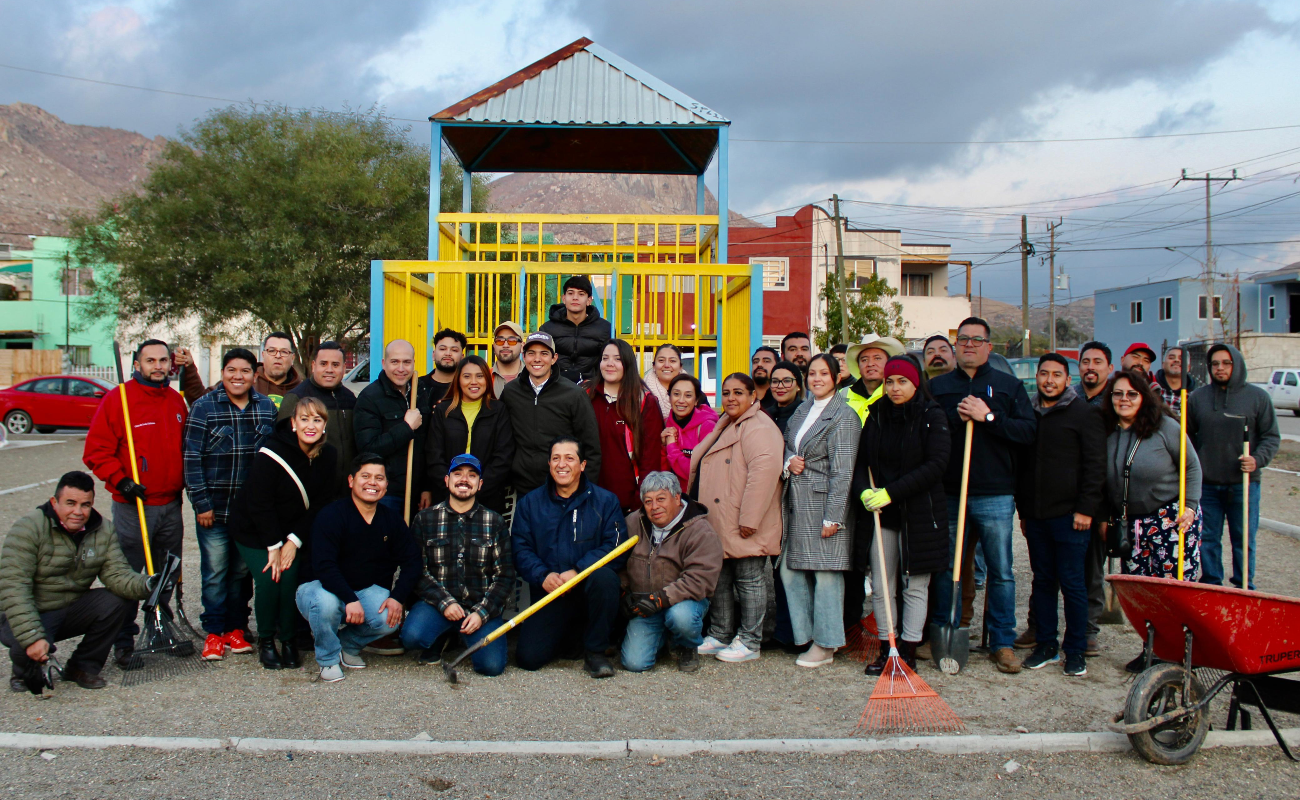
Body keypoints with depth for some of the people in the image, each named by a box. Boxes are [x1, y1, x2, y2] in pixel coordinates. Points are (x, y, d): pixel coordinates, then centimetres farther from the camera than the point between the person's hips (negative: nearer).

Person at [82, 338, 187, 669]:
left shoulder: (176, 401, 11)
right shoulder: (118, 399, -7)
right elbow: (96, 450, -9)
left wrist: (184, 482, 15)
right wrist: (120, 480, -17)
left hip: (171, 505, 6)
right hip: (132, 505, -6)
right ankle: (123, 640, 7)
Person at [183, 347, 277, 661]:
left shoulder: (267, 407, 6)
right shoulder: (204, 407, -4)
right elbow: (192, 457, -7)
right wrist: (201, 503, -12)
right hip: (214, 508, -3)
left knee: (242, 572, 11)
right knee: (215, 573, 2)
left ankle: (236, 628, 22)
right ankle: (214, 632, 13)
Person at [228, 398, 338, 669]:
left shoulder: (328, 456, -8)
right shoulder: (270, 454, -23)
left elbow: (321, 504, -5)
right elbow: (259, 504, -19)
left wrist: (294, 540, -12)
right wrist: (274, 545, -16)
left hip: (296, 531, 3)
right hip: (254, 530, -3)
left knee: (290, 578, -13)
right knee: (268, 581, -16)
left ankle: (288, 639, 7)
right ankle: (265, 640, 7)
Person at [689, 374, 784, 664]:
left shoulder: (757, 427, -13)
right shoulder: (727, 426, 20)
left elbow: (765, 469, -26)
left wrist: (749, 518, -27)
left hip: (744, 529, -10)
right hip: (721, 525, 10)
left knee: (748, 581, -1)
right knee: (720, 579, 14)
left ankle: (749, 642, 8)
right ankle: (720, 636, 24)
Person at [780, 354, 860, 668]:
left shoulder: (843, 415, -9)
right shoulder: (802, 410, 15)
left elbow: (842, 471, -13)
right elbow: (787, 446, 24)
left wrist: (833, 517, -16)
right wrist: (789, 462, -1)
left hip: (824, 501, -8)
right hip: (797, 504, 8)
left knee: (826, 572, -2)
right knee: (790, 570, 7)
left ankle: (825, 645, 8)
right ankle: (806, 634, 20)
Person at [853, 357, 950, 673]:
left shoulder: (933, 417, -5)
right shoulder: (876, 417, 8)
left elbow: (935, 465, -14)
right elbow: (861, 460, 8)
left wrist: (891, 492, -17)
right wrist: (863, 491, -13)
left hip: (920, 513, -4)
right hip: (880, 514, 4)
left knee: (915, 587, 3)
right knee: (881, 586, 5)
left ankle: (908, 652, 10)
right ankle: (887, 649, 14)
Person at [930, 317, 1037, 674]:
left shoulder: (1009, 385, 7)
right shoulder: (937, 386, 11)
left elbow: (1029, 430, -4)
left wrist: (989, 417, -14)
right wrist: (955, 418, -10)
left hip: (995, 496, -1)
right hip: (948, 493, 1)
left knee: (1001, 571, 3)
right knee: (946, 568, 8)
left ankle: (1002, 643, 13)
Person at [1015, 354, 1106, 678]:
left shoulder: (1085, 413, -1)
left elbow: (1095, 465, -6)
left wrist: (1086, 509, -12)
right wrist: (1023, 509, 14)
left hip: (1069, 515, -5)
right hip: (1035, 515, 5)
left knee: (1072, 583, -1)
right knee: (1042, 581, 9)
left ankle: (1075, 650, 9)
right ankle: (1045, 645, 18)